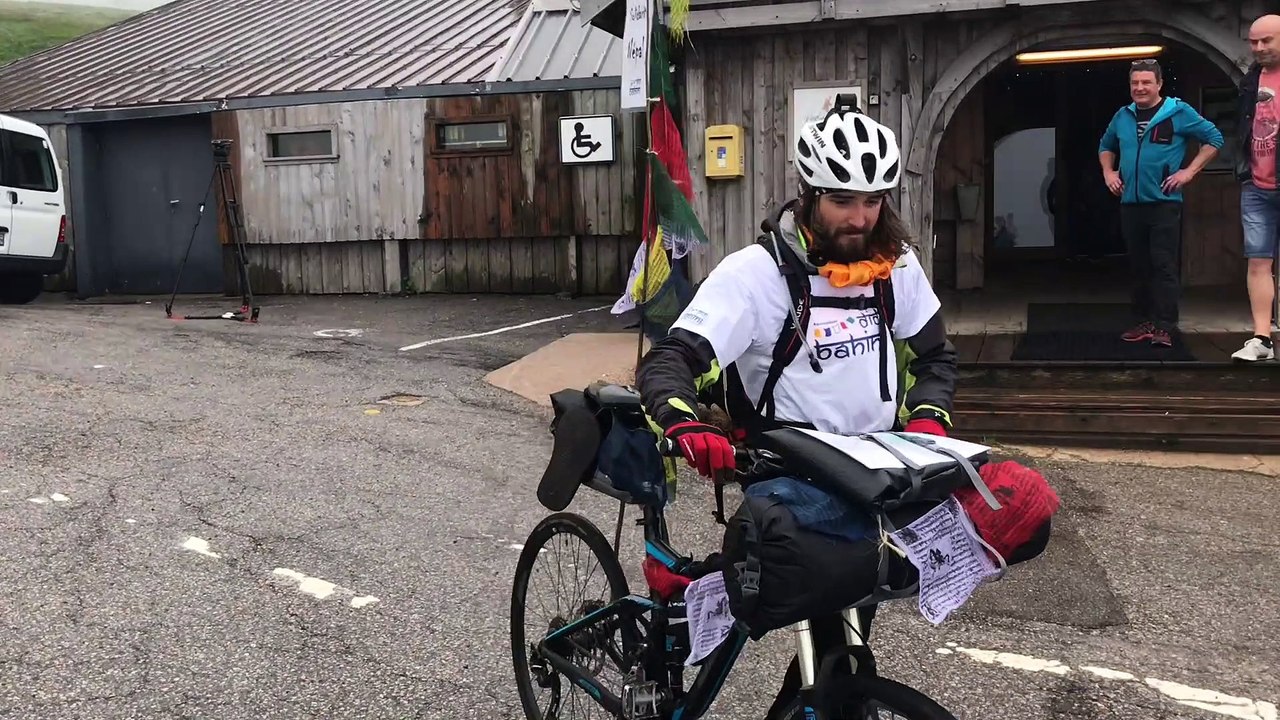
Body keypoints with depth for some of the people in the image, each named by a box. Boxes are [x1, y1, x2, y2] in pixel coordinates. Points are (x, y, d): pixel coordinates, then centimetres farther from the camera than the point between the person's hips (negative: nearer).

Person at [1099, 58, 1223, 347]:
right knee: (1139, 266, 10)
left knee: (1164, 266, -7)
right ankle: (1145, 321, 18)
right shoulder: (1122, 116, 11)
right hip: (1130, 203, 5)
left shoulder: (1179, 112, -3)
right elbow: (1105, 146, 28)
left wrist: (1189, 171, -7)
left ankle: (1164, 326, -5)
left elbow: (1214, 138, 1)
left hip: (1164, 202, -5)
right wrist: (1108, 171, 12)